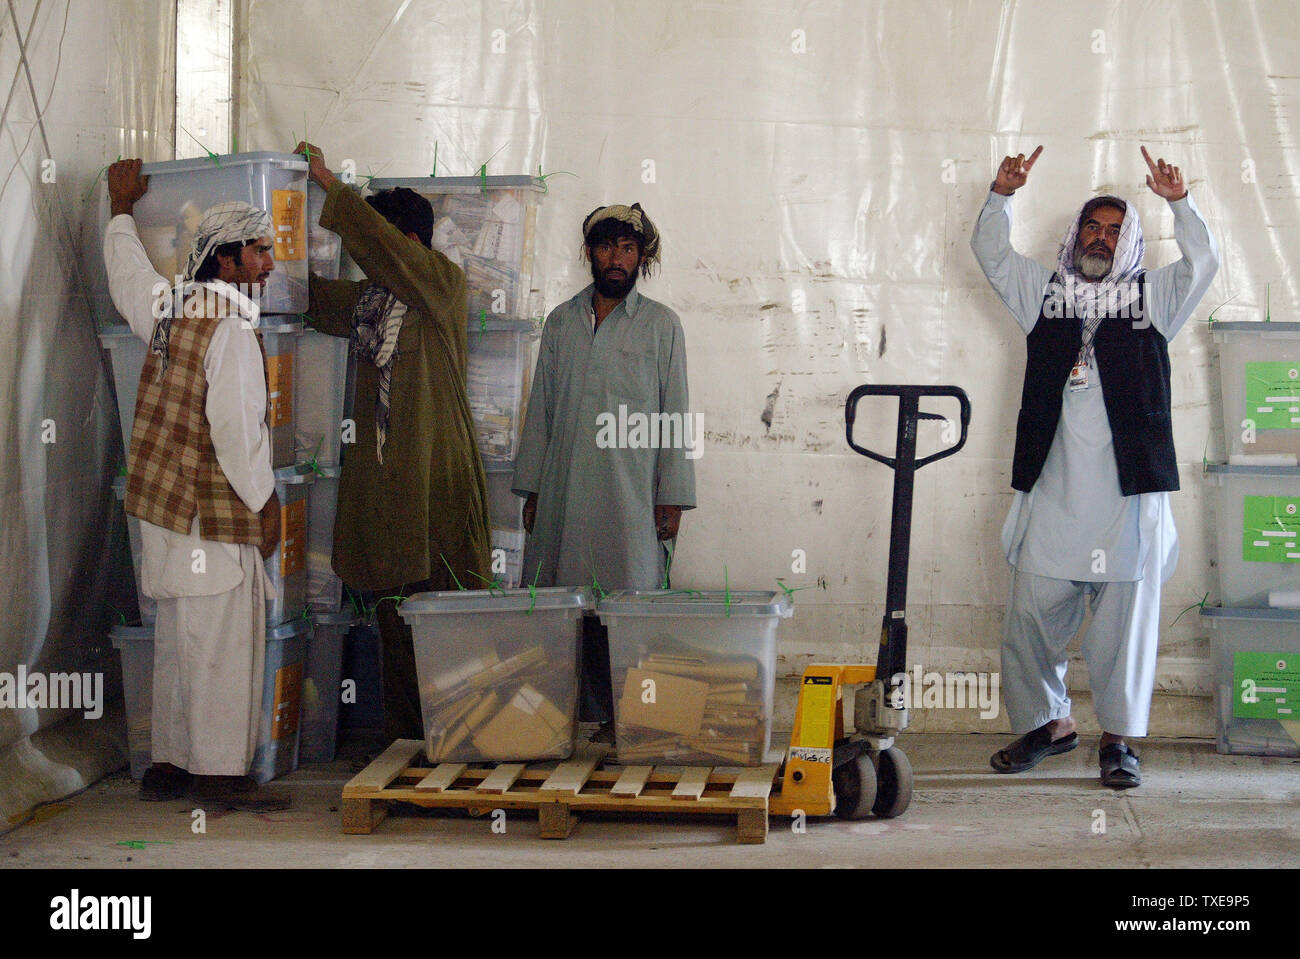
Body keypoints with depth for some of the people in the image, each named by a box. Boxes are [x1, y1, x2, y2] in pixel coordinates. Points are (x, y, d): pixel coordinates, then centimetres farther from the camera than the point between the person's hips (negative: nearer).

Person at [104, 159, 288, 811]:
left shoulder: (171, 309, 10)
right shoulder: (231, 329, -16)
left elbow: (127, 277, 31)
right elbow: (236, 428, -20)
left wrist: (122, 209, 47)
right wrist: (266, 502, -11)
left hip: (164, 508, 9)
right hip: (213, 513, -9)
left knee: (178, 641, 15)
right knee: (224, 643, -3)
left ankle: (168, 764, 22)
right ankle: (219, 774, 1)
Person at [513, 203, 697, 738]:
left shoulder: (661, 325, 6)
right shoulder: (561, 322, 14)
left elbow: (675, 414, 3)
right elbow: (541, 409, 15)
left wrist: (672, 498, -3)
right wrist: (532, 489, 10)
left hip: (632, 495, -3)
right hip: (565, 492, 3)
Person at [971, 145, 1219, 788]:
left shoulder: (1151, 298, 12)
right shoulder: (1043, 292, 16)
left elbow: (1203, 262, 0)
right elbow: (989, 253, 13)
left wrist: (1180, 203, -11)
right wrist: (1001, 196, -1)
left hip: (1128, 492, -1)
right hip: (1054, 490, 2)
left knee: (1126, 615, 0)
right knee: (1031, 613, 2)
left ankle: (1119, 739, 10)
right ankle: (1048, 722, 20)